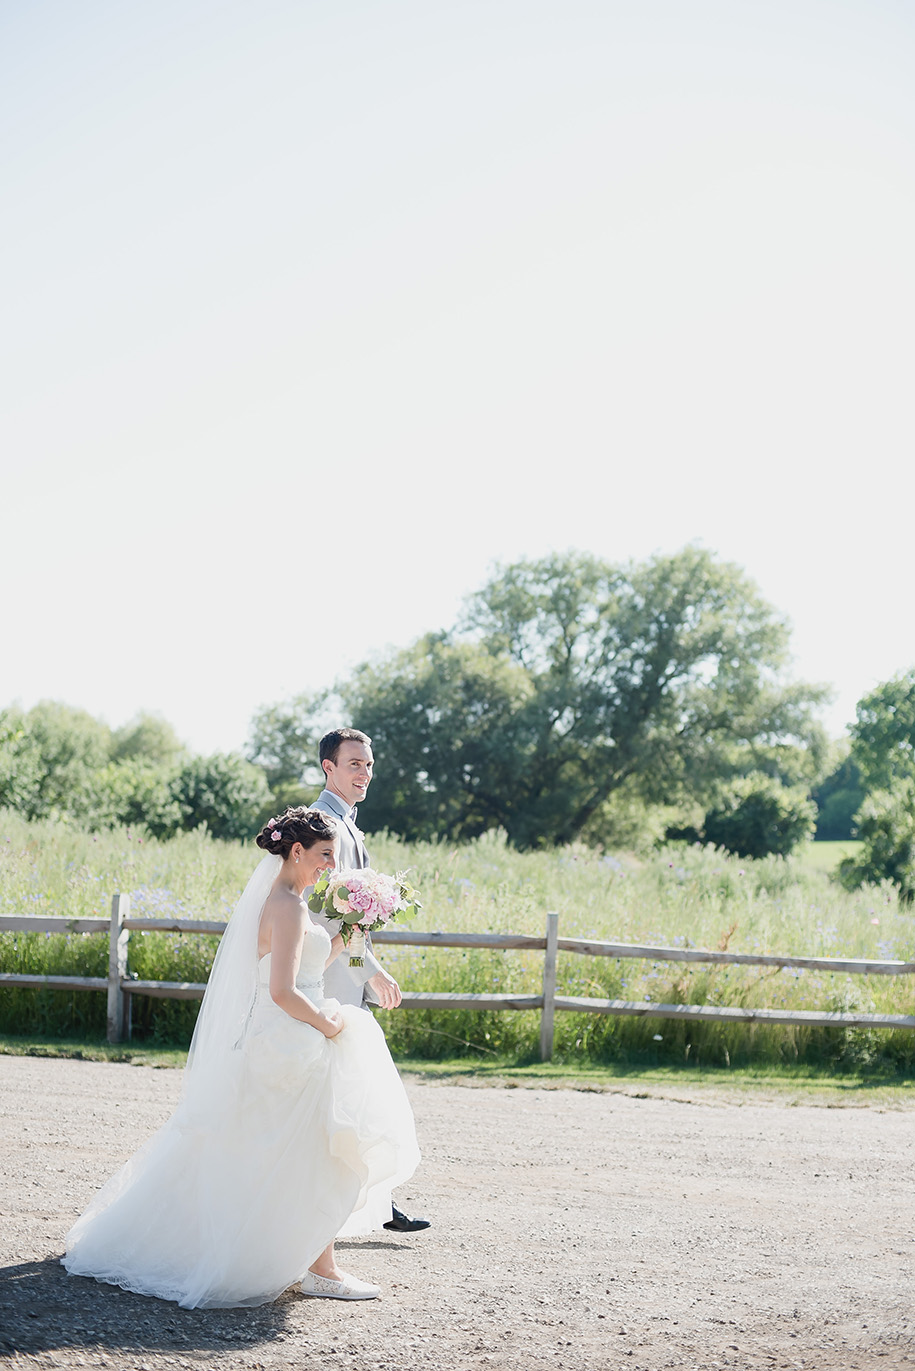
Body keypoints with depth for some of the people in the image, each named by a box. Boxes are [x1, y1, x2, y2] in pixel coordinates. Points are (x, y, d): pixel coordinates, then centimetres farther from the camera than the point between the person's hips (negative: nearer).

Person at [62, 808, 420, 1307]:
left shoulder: (277, 900, 14)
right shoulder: (288, 905, -18)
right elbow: (283, 992, -24)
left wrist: (343, 937, 13)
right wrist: (327, 1024, -12)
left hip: (272, 1044, 10)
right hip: (294, 1047, -10)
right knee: (322, 1153, -7)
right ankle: (319, 1268, -2)